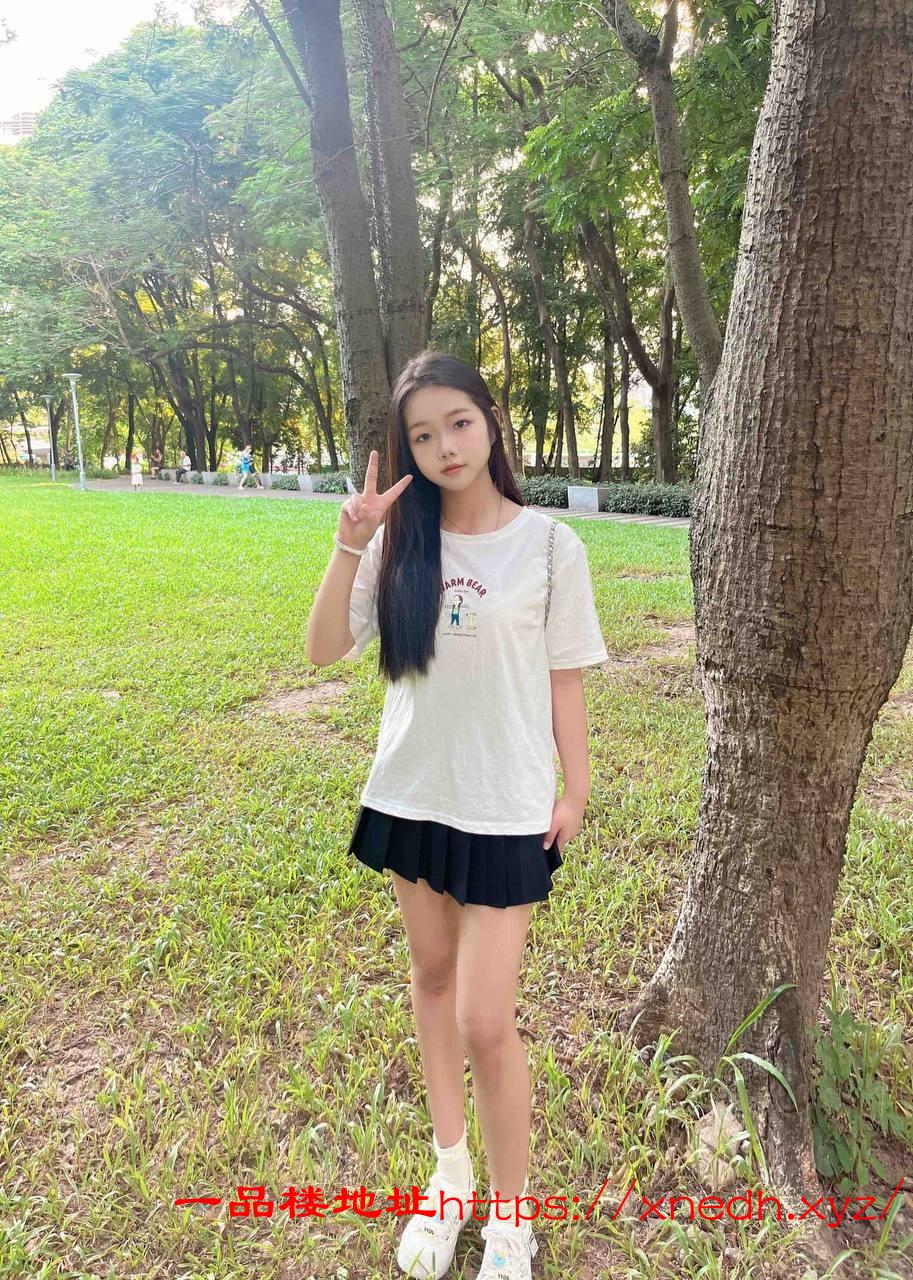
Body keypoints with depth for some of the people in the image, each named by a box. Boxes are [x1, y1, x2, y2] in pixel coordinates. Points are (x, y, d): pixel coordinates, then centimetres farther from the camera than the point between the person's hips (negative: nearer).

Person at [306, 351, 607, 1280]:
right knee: (431, 974, 18)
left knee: (485, 1020, -2)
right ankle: (450, 1173, 41)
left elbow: (564, 679, -3)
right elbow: (324, 649, -8)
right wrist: (351, 542, -17)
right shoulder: (400, 541, -1)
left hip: (505, 807, -4)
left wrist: (575, 789, -1)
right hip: (411, 793, 4)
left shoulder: (548, 544, -9)